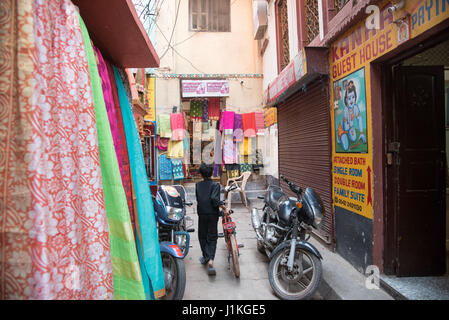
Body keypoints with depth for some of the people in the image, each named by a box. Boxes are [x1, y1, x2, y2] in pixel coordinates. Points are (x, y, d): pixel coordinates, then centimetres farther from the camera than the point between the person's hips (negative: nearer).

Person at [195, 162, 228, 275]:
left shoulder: (198, 185, 3)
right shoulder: (215, 185, -8)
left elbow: (198, 198, 7)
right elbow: (214, 198, -21)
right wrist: (224, 207, -18)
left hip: (201, 214, 2)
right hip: (213, 214, -2)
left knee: (202, 236, 18)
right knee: (212, 237, 5)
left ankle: (205, 257, 24)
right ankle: (211, 260, -9)